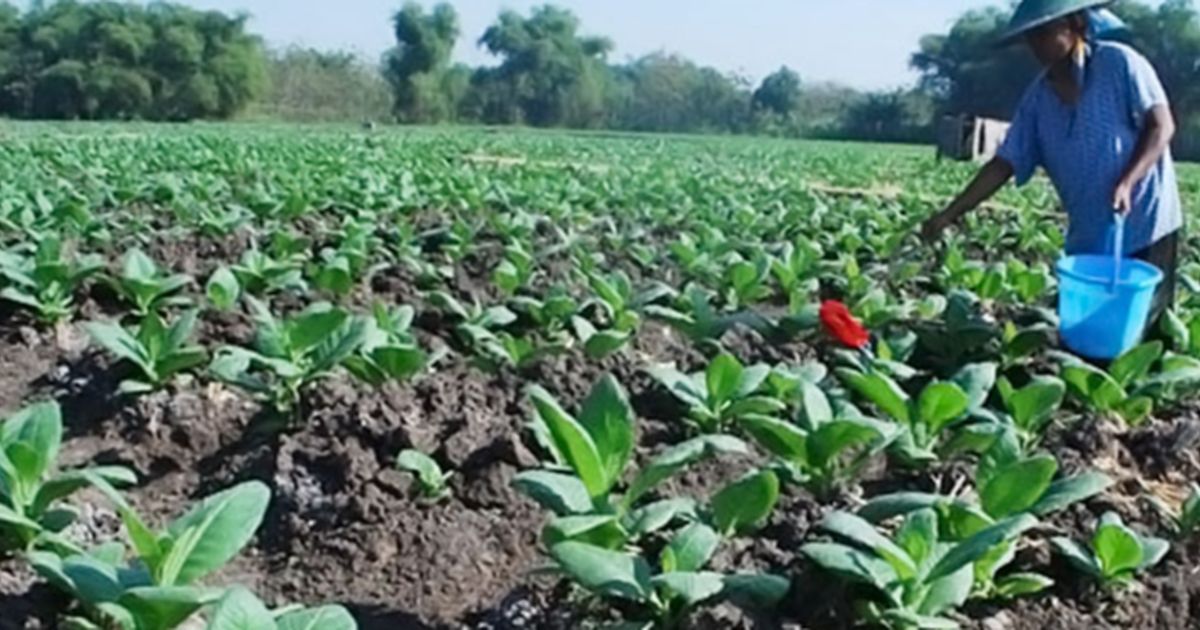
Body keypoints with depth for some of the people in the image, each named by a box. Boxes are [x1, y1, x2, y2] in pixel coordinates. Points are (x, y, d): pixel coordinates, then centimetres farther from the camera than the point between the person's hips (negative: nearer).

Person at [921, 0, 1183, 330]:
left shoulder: (1119, 63, -9)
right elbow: (1004, 163, 3)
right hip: (1088, 238, 5)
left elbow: (1161, 125, -10)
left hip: (1145, 227, -5)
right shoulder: (1038, 98, 4)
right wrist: (949, 214, -4)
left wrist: (1127, 182, -24)